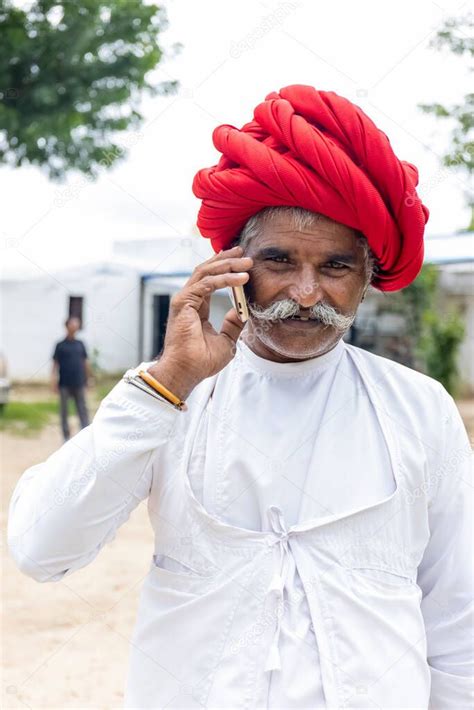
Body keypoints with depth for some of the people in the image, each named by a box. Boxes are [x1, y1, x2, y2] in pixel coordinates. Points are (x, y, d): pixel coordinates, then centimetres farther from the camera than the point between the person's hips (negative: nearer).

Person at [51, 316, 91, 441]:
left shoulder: (80, 344, 7)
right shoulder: (60, 345, -1)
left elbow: (85, 362, 12)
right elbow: (55, 364, -3)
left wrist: (88, 378, 12)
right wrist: (54, 381, -11)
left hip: (79, 384, 2)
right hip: (65, 384, -2)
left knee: (83, 410, 0)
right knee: (64, 411, 6)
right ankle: (66, 436, 16)